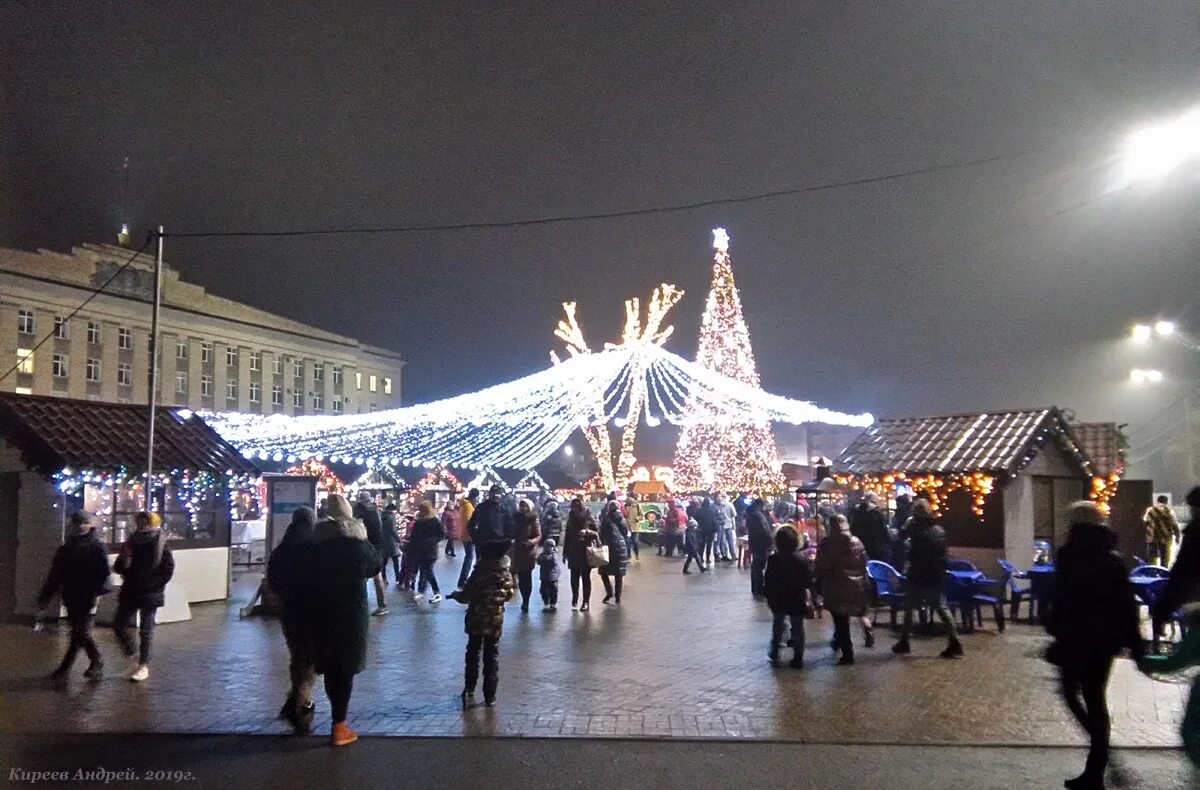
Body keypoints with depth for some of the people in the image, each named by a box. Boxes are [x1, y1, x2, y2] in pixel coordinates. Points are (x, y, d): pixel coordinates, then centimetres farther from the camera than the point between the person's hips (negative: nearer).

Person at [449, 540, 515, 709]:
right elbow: (509, 595, 4)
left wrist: (455, 594, 8)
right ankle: (490, 696, 13)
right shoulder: (506, 575, -6)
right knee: (492, 658, 11)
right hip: (496, 621, 2)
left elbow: (465, 596, -13)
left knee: (473, 656, 12)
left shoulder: (478, 573, -15)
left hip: (476, 620, -2)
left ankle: (469, 692, 7)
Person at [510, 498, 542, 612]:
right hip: (518, 551, 4)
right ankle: (525, 601, 15)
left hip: (529, 551, -4)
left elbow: (539, 536, -8)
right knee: (521, 577, 5)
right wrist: (512, 539, 2)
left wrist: (532, 541, -25)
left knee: (527, 577, -4)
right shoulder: (517, 518, 7)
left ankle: (526, 602, -1)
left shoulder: (533, 520, -7)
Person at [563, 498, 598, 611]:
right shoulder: (571, 519, 9)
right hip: (574, 553, 4)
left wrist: (587, 531, -25)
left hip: (586, 552, -4)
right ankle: (574, 598, 20)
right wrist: (565, 553, 13)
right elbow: (567, 536, 13)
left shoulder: (589, 518, -4)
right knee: (574, 577, 4)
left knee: (585, 576, 0)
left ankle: (586, 601, 5)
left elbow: (597, 533, -6)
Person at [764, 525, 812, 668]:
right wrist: (807, 597, 8)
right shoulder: (802, 560, -14)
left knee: (777, 627, 20)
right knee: (798, 629, 9)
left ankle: (774, 654, 26)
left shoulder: (772, 560, -13)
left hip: (778, 600, 1)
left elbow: (767, 581, -6)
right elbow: (809, 581, -9)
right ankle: (798, 659, 10)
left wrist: (768, 597, 6)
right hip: (797, 601, -1)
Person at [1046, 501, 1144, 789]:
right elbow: (1127, 604, 5)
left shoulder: (1068, 557, -9)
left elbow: (1060, 601, -12)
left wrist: (1057, 634, -6)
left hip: (1077, 638, -5)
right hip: (1106, 639, 5)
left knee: (1071, 692, 11)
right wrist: (1135, 643, 9)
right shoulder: (1114, 559, 4)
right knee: (1096, 697, 12)